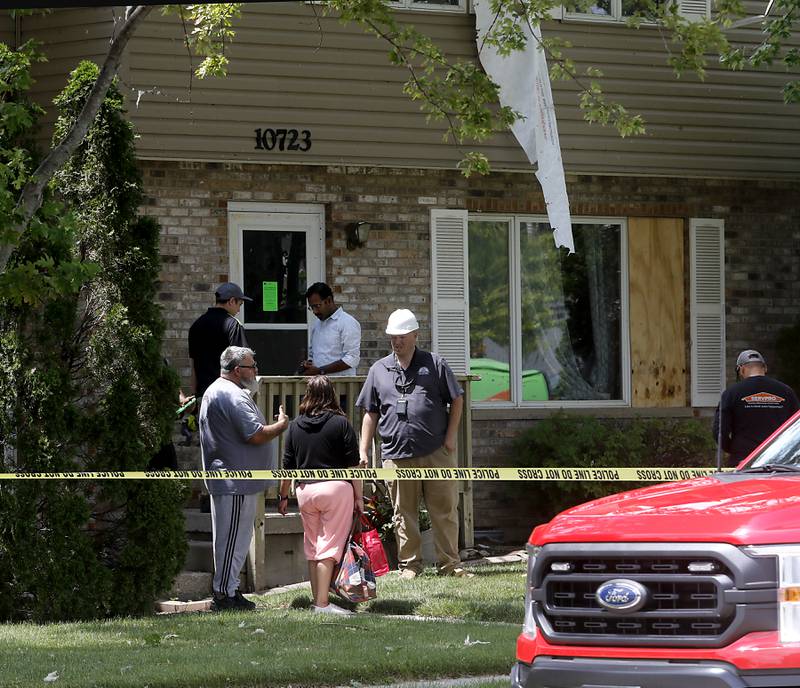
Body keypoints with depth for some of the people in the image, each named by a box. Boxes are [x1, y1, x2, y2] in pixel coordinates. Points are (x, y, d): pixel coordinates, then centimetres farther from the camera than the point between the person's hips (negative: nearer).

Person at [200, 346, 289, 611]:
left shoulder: (214, 391, 19)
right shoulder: (233, 396, -18)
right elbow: (256, 435, -21)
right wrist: (281, 425, -5)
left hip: (223, 478, 11)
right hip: (235, 481, -11)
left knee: (237, 539, 16)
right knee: (233, 537, -7)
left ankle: (228, 590, 20)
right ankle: (225, 594, -5)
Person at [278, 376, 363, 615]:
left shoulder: (295, 425, 7)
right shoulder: (340, 423, -5)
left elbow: (288, 465, 11)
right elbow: (353, 464, -5)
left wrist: (283, 495, 21)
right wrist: (358, 496, 1)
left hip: (305, 490, 4)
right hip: (336, 488, -4)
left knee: (312, 547, 13)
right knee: (330, 546, -4)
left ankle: (317, 600, 17)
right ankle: (323, 603, -10)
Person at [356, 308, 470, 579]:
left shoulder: (434, 364, 7)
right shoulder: (379, 370, 12)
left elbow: (456, 400, 10)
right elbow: (370, 413, 15)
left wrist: (450, 436, 0)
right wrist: (363, 450, 9)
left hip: (436, 452, -1)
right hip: (396, 455, 1)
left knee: (445, 510, 0)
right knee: (404, 513, 4)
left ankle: (449, 564, 5)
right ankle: (409, 564, 11)